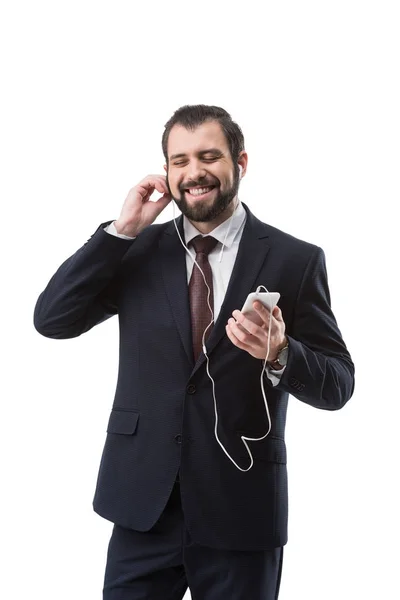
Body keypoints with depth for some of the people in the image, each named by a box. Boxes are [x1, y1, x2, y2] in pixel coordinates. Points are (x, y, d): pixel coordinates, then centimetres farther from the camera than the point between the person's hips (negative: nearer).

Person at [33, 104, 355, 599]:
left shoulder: (296, 260, -3)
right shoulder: (136, 250, 4)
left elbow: (337, 384, -3)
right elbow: (51, 319, -3)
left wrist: (279, 353, -24)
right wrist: (121, 229, -9)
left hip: (240, 508, -1)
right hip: (142, 503, 2)